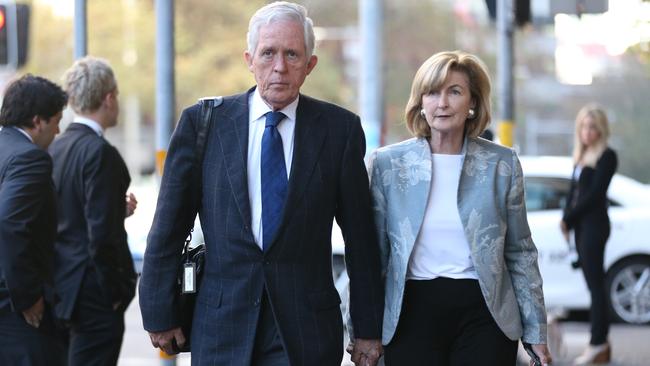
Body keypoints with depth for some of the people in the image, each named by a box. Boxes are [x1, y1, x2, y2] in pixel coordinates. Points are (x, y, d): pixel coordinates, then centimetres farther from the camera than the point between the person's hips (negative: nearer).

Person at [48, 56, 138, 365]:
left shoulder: (56, 148, 8)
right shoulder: (99, 152, -17)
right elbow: (102, 233, -20)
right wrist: (115, 291, -12)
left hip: (61, 289, 9)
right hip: (94, 293, -8)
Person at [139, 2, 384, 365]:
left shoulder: (339, 128, 2)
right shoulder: (202, 122, 2)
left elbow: (360, 236, 6)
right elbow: (169, 229, 5)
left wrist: (368, 328, 8)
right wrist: (160, 315, 4)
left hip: (305, 333, 0)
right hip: (221, 329, 0)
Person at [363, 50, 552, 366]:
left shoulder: (503, 163, 4)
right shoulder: (386, 163, 3)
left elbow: (520, 253, 8)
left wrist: (536, 332, 5)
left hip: (484, 315, 0)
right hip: (413, 313, 0)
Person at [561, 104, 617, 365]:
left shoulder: (607, 156, -8)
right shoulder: (581, 155, 16)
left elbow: (595, 193, -13)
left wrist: (569, 217, -8)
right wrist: (567, 219, 3)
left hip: (595, 224, -8)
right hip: (580, 225, 8)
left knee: (595, 283, -8)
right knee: (593, 284, 8)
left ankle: (598, 343, -7)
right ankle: (602, 344, 10)